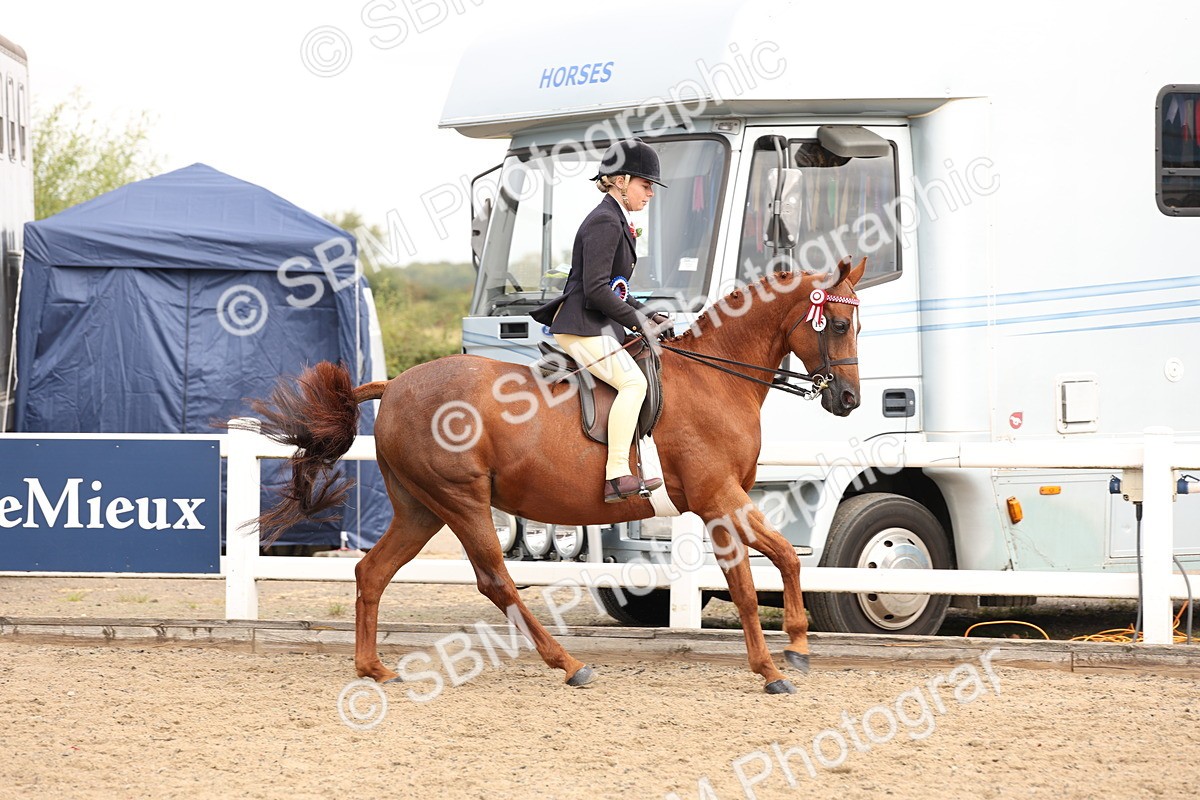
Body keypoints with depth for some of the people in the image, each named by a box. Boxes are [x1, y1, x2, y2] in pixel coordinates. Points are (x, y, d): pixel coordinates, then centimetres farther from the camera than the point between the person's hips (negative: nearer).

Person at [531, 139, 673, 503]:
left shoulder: (614, 222, 19)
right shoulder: (605, 223, -14)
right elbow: (595, 289, -21)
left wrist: (644, 314, 12)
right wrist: (638, 322, -14)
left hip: (595, 326, 11)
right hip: (582, 329, -11)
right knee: (633, 381, -23)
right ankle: (617, 476, -31)